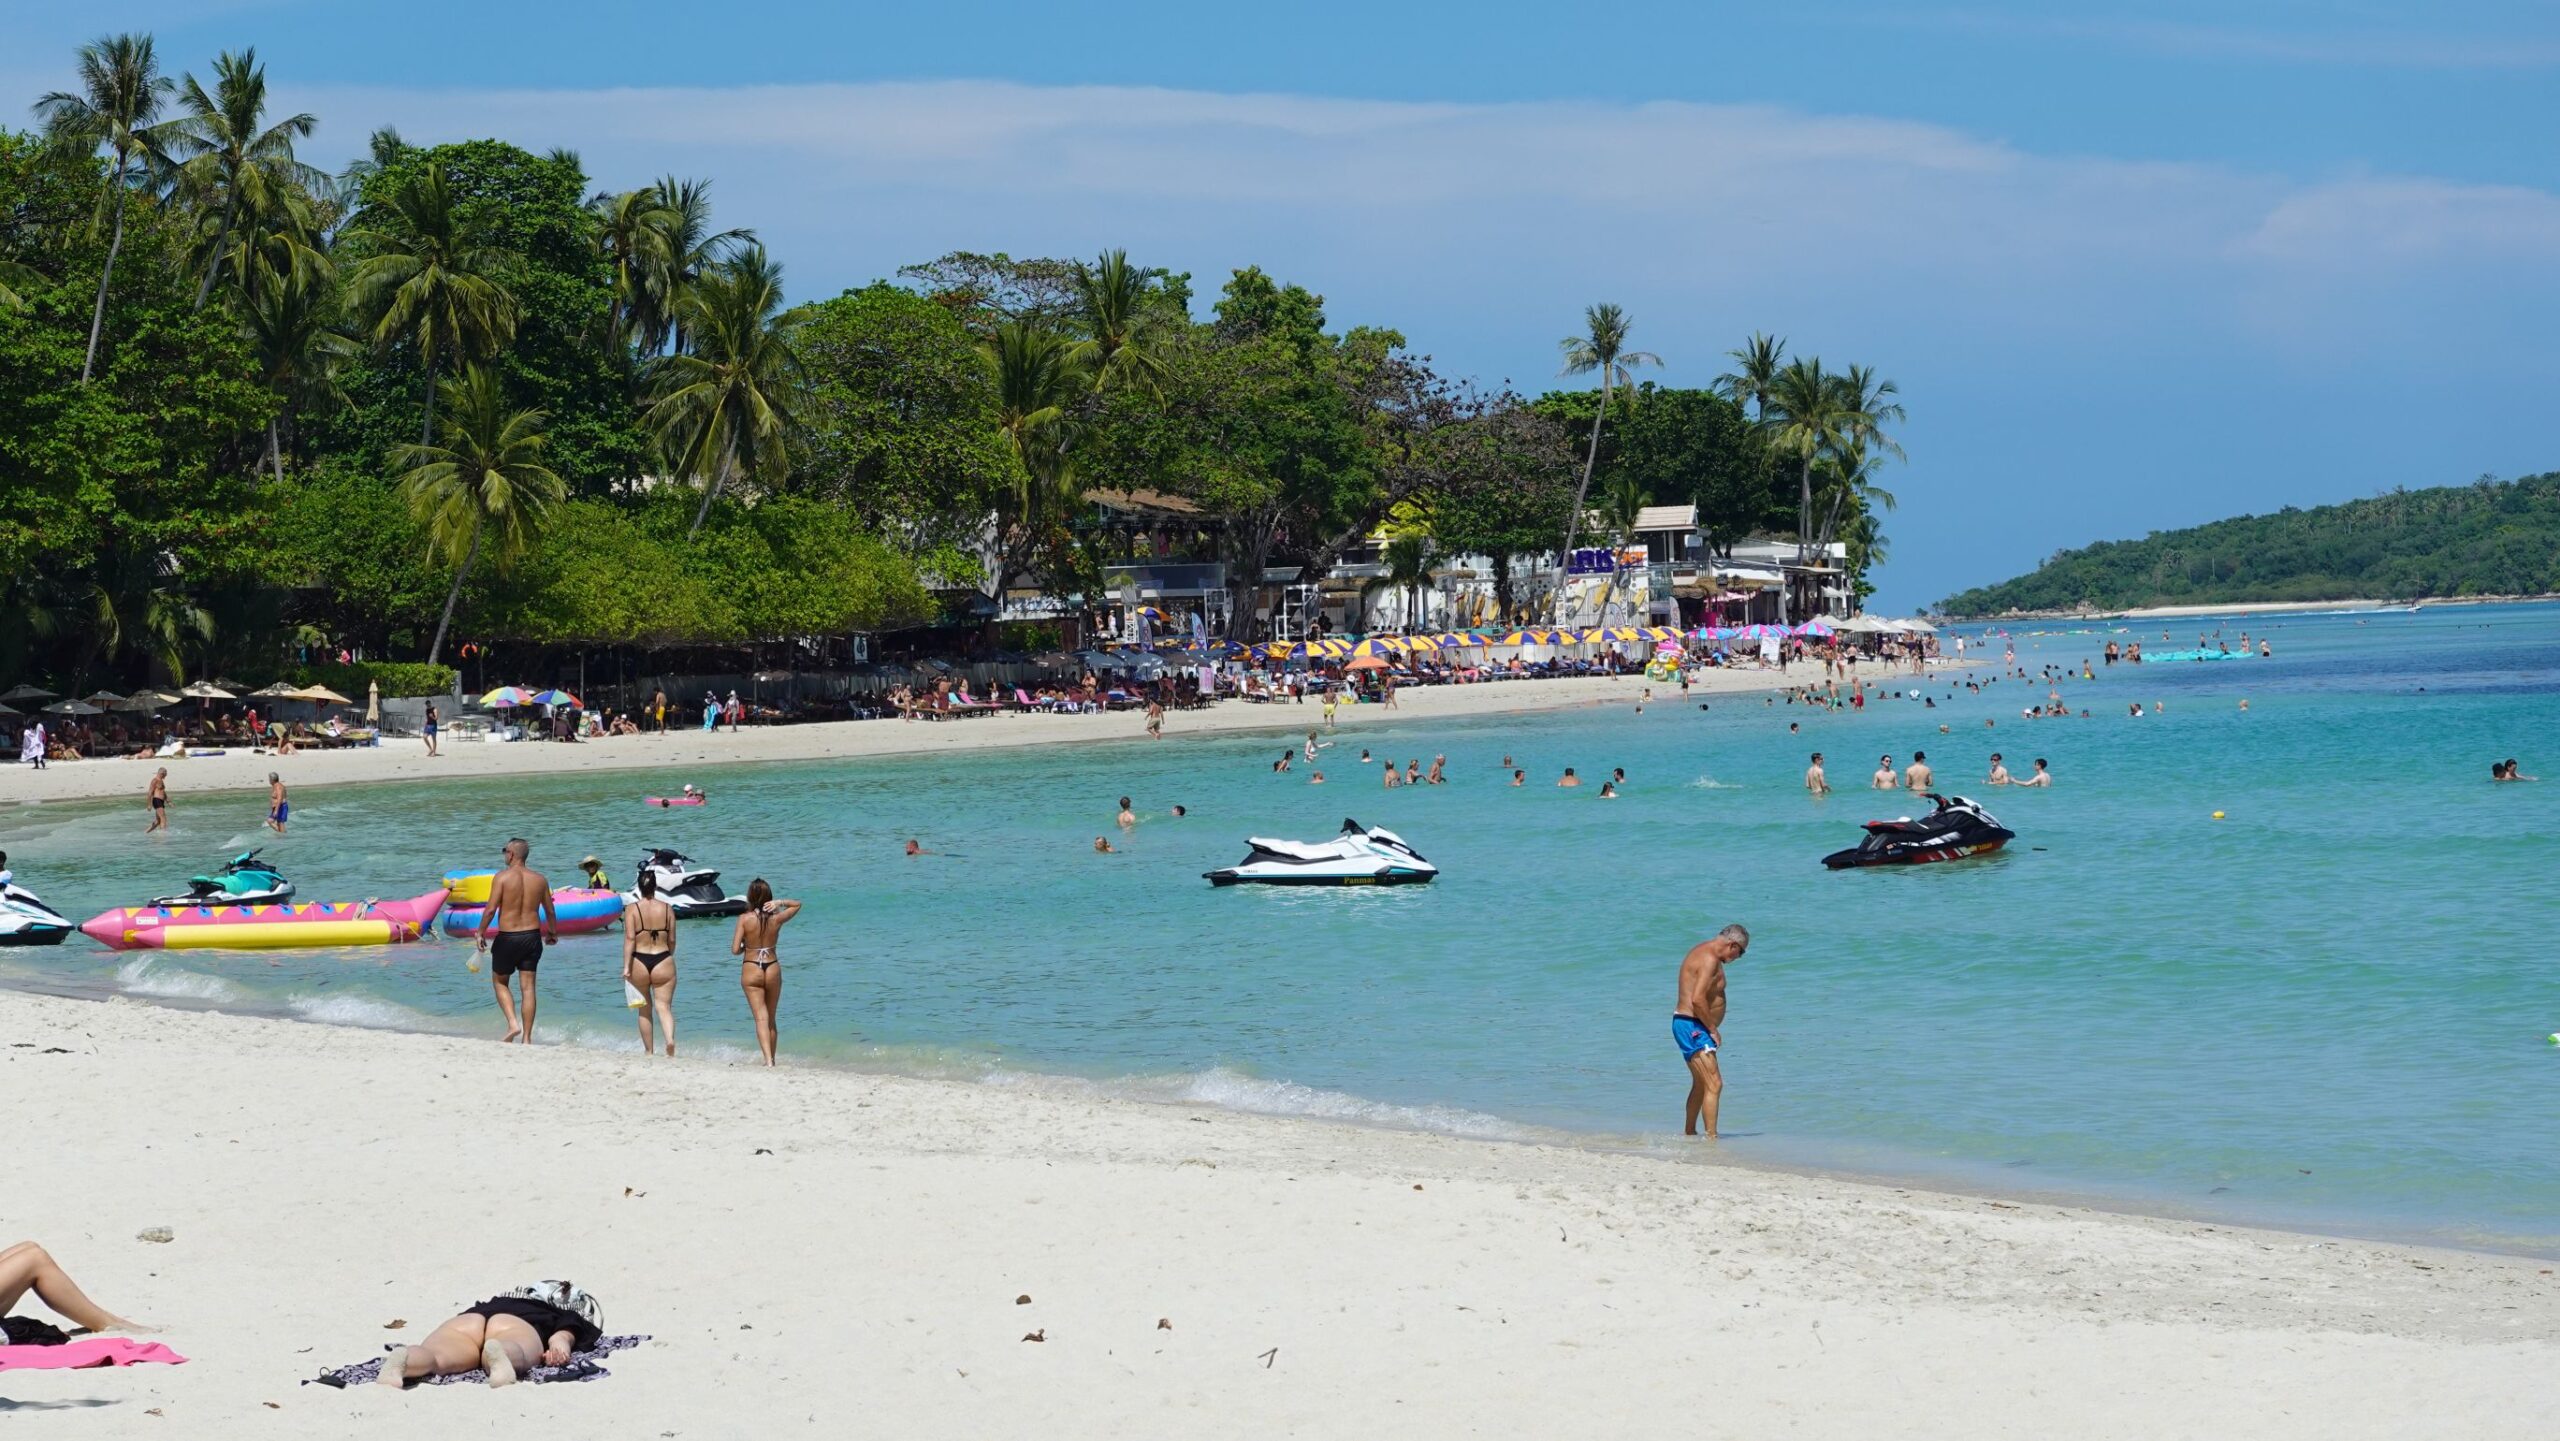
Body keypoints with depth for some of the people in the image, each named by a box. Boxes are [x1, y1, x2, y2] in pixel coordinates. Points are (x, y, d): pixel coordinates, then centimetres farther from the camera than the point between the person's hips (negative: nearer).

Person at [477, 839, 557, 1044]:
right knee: (528, 988, 6)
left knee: (500, 982, 16)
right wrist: (552, 933, 27)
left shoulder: (503, 877, -9)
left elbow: (491, 909, -14)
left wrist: (481, 933, -3)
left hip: (507, 937, -3)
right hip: (532, 936, 3)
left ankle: (513, 1024, -3)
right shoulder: (539, 879, 4)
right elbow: (550, 910, 11)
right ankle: (526, 1038, 5)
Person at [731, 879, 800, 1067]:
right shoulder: (776, 918, -4)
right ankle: (771, 1059, 26)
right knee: (771, 1019, 17)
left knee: (761, 1018, -8)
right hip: (773, 969, 3)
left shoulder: (744, 919, -11)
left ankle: (768, 1060, -22)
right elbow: (797, 905, 14)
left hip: (751, 969, -3)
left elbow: (735, 950, -12)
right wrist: (779, 903, -3)